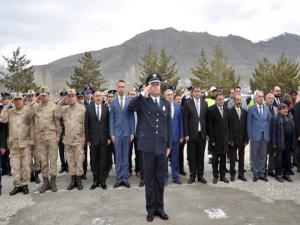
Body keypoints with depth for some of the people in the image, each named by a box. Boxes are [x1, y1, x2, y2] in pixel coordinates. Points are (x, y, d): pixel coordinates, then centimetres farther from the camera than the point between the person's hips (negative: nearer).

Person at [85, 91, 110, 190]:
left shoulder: (106, 108, 3)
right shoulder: (89, 108, 2)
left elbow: (108, 123, 4)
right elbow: (86, 125, 2)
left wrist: (109, 137, 0)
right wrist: (87, 139, -2)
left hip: (103, 139, 0)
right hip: (93, 139, 0)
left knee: (103, 161, 5)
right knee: (94, 161, 6)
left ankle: (103, 181, 15)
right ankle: (95, 181, 17)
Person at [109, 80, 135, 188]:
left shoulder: (130, 102, 2)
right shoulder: (113, 103, 4)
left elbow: (132, 118, 3)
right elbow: (111, 119, 4)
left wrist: (132, 133, -1)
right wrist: (111, 133, -2)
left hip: (127, 132, 0)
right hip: (117, 133, 0)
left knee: (126, 156, 6)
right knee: (118, 157, 5)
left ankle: (125, 178, 14)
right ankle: (119, 178, 14)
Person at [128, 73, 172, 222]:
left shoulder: (166, 104, 10)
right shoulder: (144, 102, 0)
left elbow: (169, 126, 11)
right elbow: (130, 108, -21)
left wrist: (169, 145, 8)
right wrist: (143, 94, -20)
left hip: (162, 146, 3)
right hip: (148, 145, -3)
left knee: (160, 178, 11)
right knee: (149, 178, 6)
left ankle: (159, 207, 24)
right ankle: (151, 208, 19)